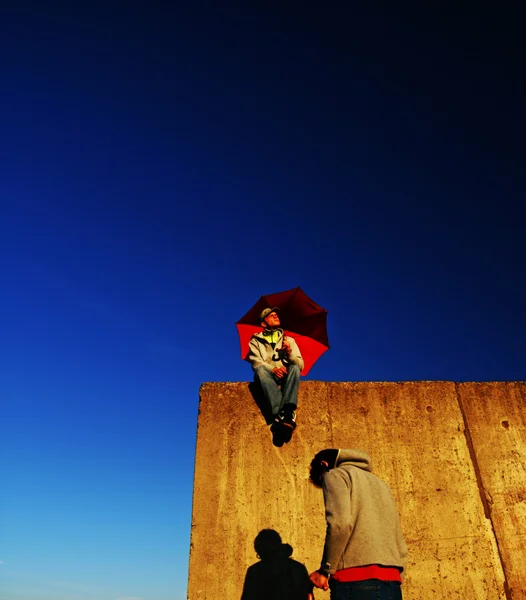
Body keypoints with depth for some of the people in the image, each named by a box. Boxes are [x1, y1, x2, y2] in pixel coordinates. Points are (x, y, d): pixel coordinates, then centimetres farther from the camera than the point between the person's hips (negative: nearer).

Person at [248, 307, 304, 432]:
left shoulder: (289, 340, 21)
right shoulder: (255, 341, 16)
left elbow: (300, 365, 9)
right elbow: (256, 362, -4)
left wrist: (289, 353, -13)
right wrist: (273, 369, -24)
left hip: (285, 378, 1)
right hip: (268, 377, -1)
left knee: (294, 368, -32)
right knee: (260, 370, -35)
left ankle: (288, 411, -50)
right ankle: (280, 412, -49)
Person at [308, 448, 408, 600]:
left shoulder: (334, 475, 5)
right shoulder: (380, 484, 26)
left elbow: (340, 523, -15)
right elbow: (401, 548, 21)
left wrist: (325, 570, -5)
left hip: (355, 582, -8)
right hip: (392, 583, 8)